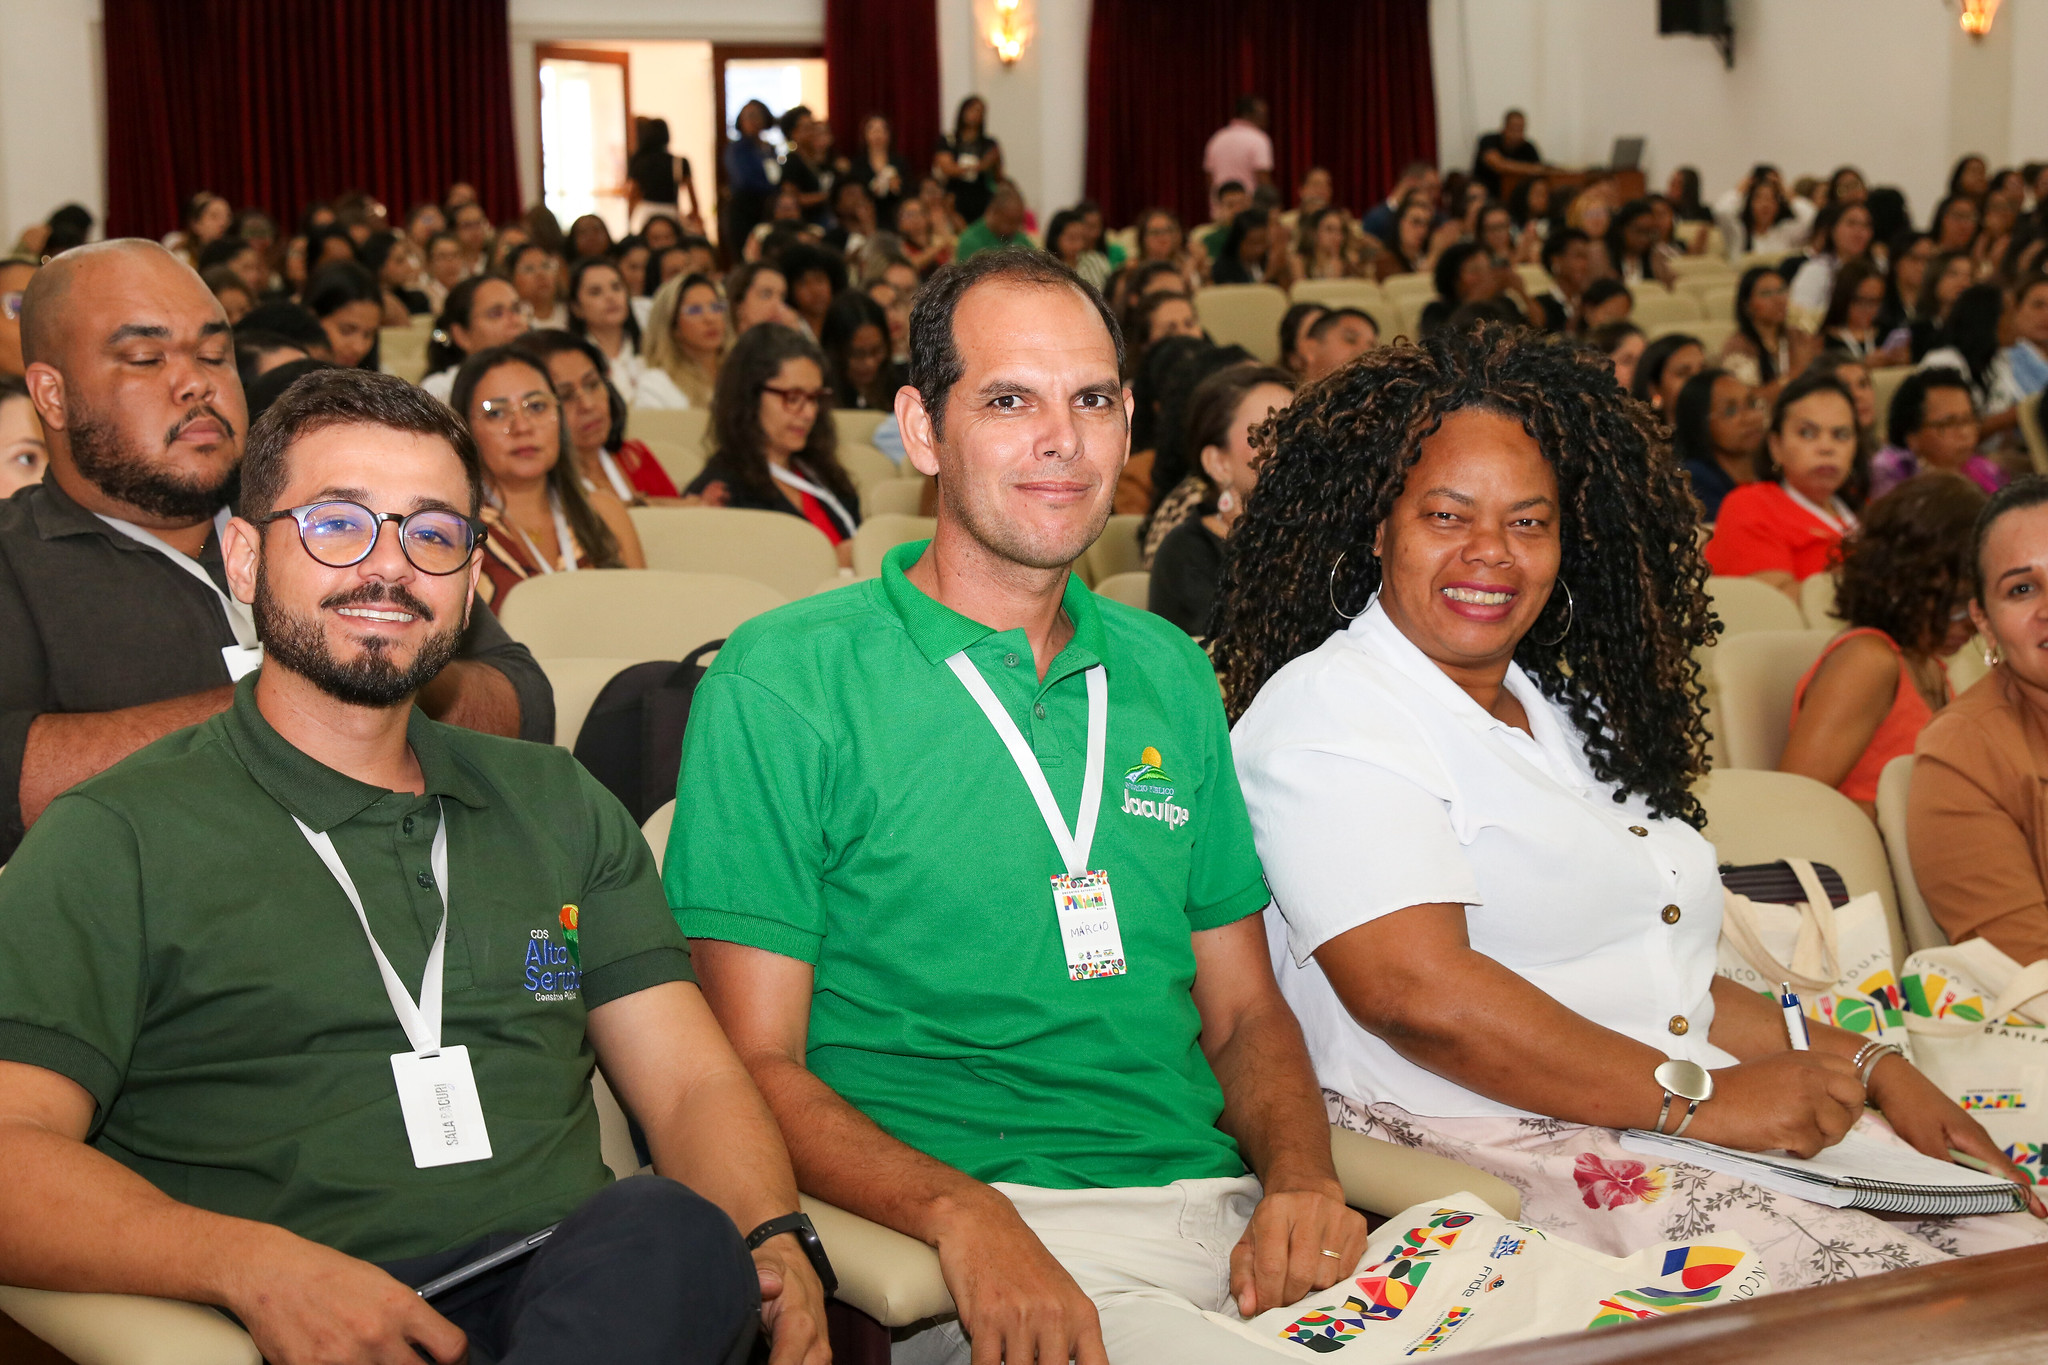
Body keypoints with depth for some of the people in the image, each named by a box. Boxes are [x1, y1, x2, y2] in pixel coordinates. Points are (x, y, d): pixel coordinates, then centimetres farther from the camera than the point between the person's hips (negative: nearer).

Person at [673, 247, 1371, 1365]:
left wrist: (1300, 1178, -3)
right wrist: (963, 1213, -23)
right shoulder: (782, 680, -2)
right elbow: (755, 1064, -6)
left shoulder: (1167, 675, 16)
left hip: (1219, 1209, 6)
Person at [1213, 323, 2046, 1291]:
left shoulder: (1564, 712, 23)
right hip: (1470, 1143, -8)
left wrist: (1863, 1067, 8)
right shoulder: (1325, 714, -5)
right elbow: (1416, 990, -18)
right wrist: (1697, 1099, -17)